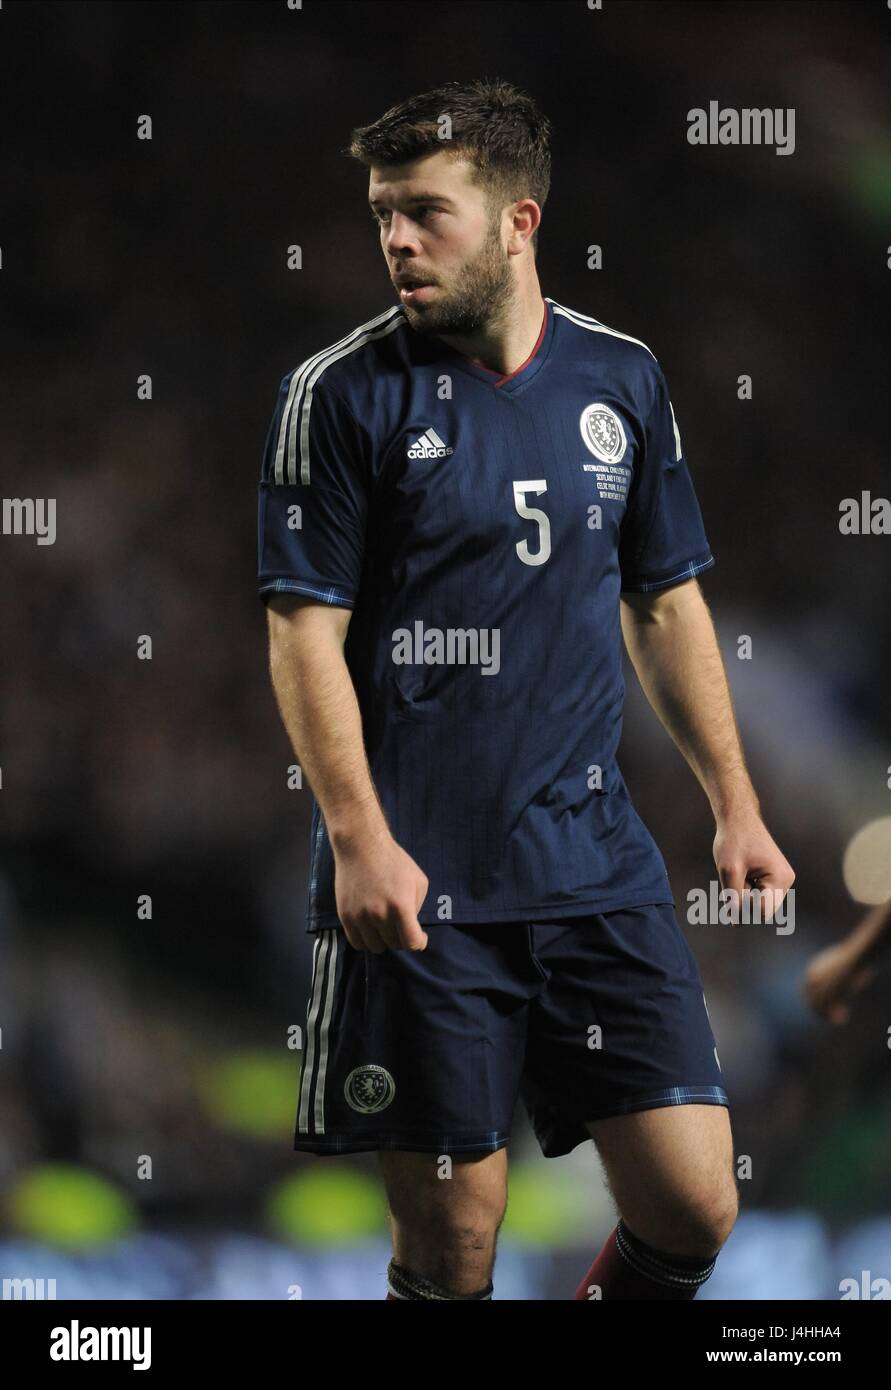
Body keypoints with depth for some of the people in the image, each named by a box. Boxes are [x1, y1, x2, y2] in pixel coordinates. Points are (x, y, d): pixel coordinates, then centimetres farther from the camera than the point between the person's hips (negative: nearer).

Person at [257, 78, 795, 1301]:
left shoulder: (623, 381, 8)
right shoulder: (344, 394, -4)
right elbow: (305, 634, -6)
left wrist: (735, 805, 12)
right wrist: (359, 839, -17)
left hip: (597, 866, 4)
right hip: (416, 885, -3)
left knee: (694, 1205, -3)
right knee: (451, 1246, -2)